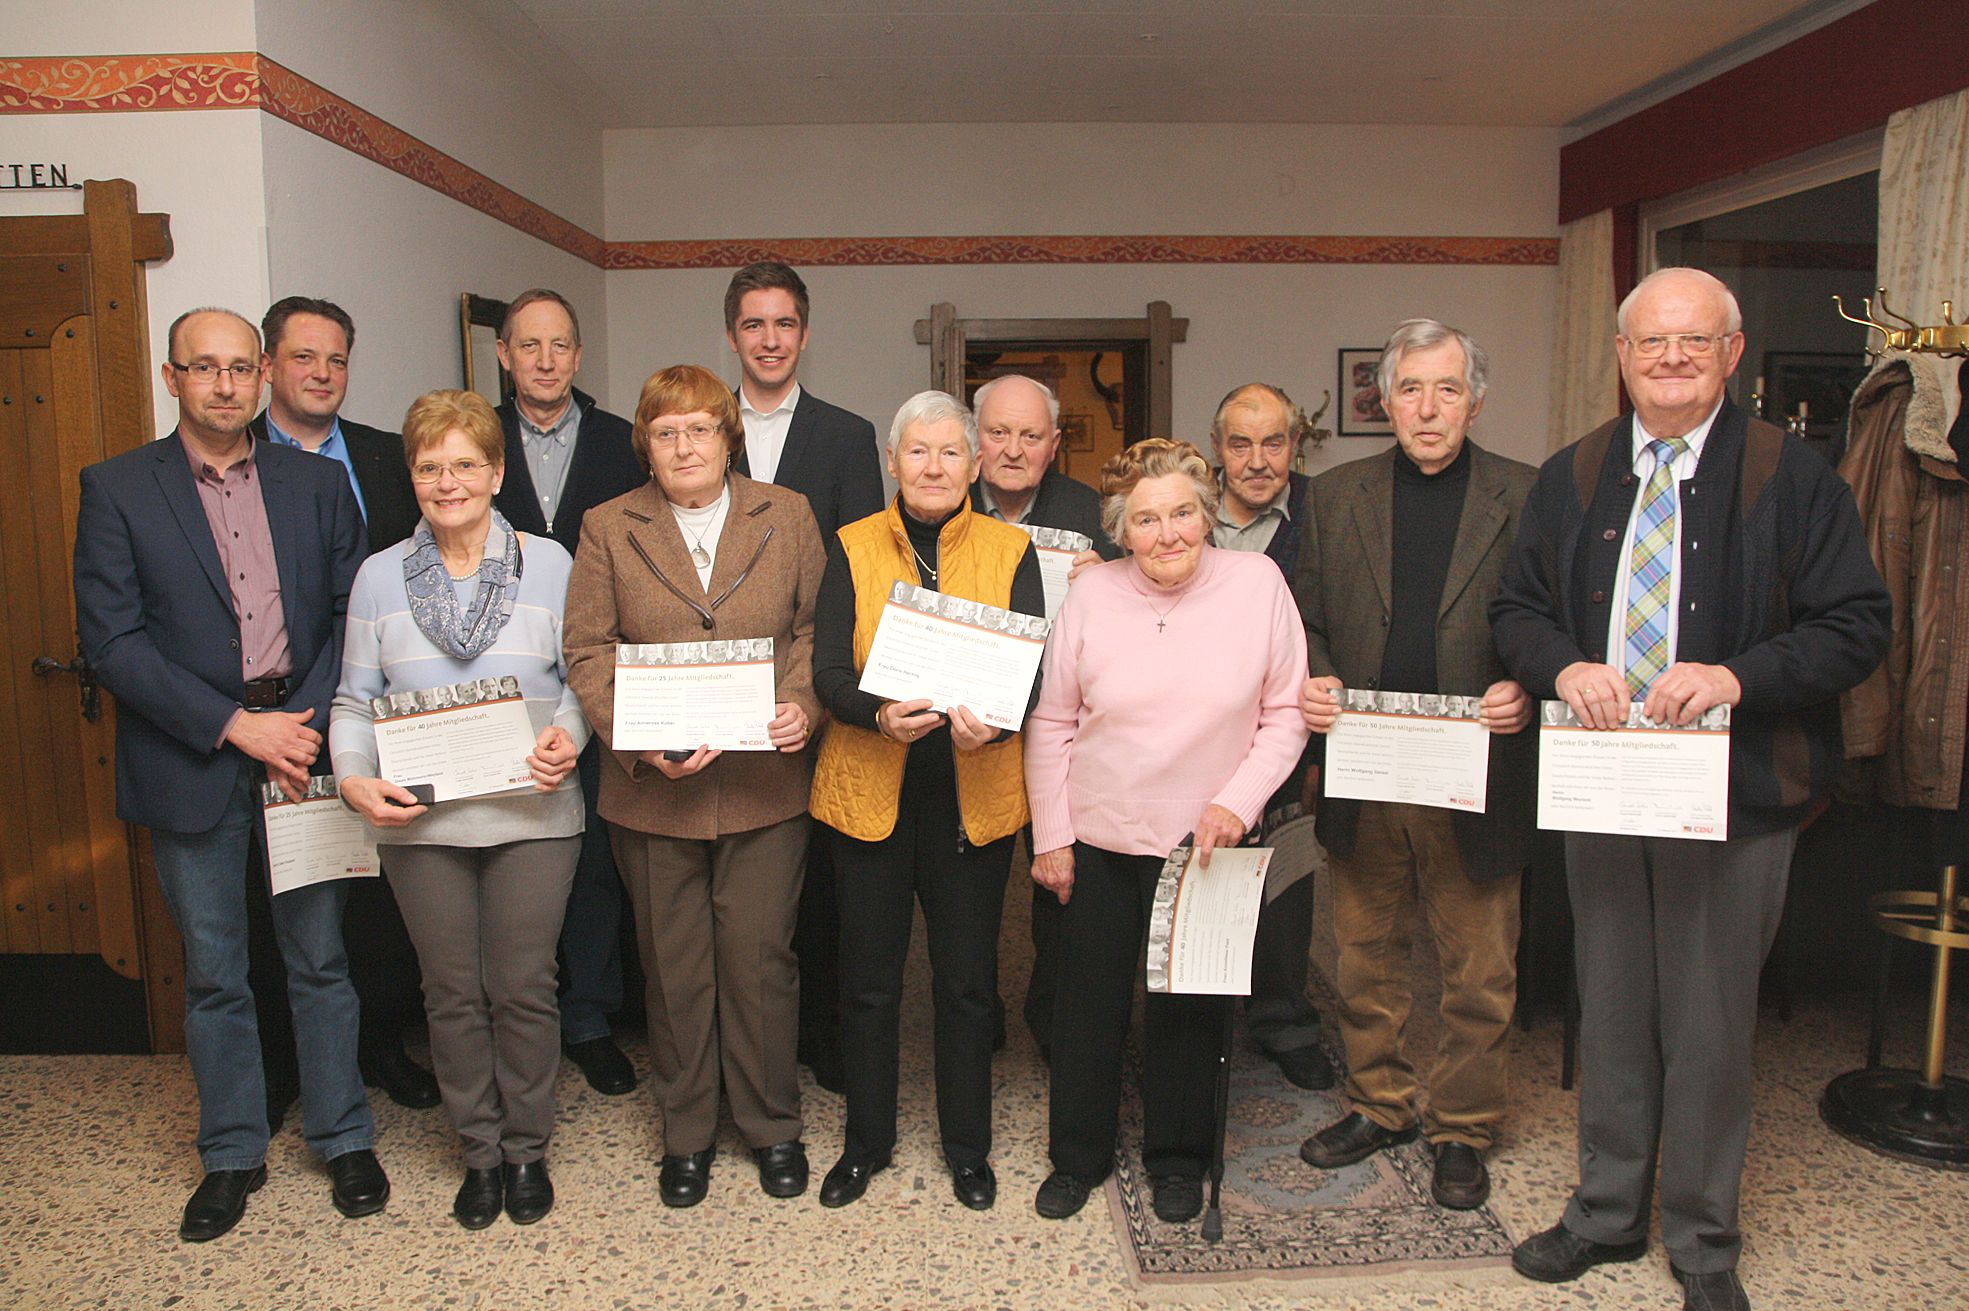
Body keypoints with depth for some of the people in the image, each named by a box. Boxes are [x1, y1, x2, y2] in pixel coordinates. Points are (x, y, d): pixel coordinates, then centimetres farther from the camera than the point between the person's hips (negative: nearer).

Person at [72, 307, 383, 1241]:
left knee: (319, 957, 10)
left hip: (305, 747, 1)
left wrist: (306, 725, -10)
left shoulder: (318, 483, 5)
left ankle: (343, 1138, 27)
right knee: (213, 972, 12)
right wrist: (235, 726, -15)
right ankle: (232, 1154, 29)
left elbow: (351, 616, 3)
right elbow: (110, 639, -8)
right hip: (189, 764, -1)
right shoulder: (116, 489, -1)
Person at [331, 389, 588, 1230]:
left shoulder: (548, 563, 2)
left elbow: (583, 677, 5)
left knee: (523, 986, 5)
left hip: (530, 813, -1)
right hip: (420, 817, 2)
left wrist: (568, 735, -15)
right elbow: (355, 699, 6)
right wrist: (353, 777, -11)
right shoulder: (380, 577, 6)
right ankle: (480, 1152, 28)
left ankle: (527, 1149, 25)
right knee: (452, 991, 10)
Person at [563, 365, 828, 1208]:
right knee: (674, 966, 12)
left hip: (764, 783, 0)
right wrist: (637, 740, -14)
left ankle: (772, 1124, 27)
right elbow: (587, 653, -1)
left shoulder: (787, 516, 5)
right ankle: (686, 1132, 30)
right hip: (653, 787, 1)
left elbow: (818, 627, 5)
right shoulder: (608, 530, 4)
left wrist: (803, 705, -12)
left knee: (760, 956, 7)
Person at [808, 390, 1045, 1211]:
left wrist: (991, 723, -25)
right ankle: (867, 1139, 32)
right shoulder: (852, 548, 3)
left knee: (968, 981, 11)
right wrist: (880, 714, -25)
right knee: (868, 980, 11)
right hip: (870, 790, 0)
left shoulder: (1010, 552, 3)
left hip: (975, 794, 0)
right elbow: (827, 672, -5)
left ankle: (967, 1145, 32)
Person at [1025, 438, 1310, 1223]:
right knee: (1089, 1002, 13)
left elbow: (1286, 716, -3)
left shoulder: (1257, 584, -9)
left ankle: (1178, 1159, 36)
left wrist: (1237, 802, -15)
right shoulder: (1091, 596, -8)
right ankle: (1078, 1156, 34)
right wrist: (1050, 838, -1)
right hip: (1099, 840, 1)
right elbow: (1051, 724, -1)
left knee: (1188, 1006, 14)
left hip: (1206, 843, 0)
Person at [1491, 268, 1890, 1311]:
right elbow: (1517, 608, 9)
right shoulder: (1569, 478, 7)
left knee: (1710, 1021, 8)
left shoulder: (1793, 477, -4)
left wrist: (1739, 676, -22)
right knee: (1611, 1012, 15)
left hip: (1734, 794, -3)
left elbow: (1856, 626, -7)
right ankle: (1607, 1214, 33)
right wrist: (1564, 668, -12)